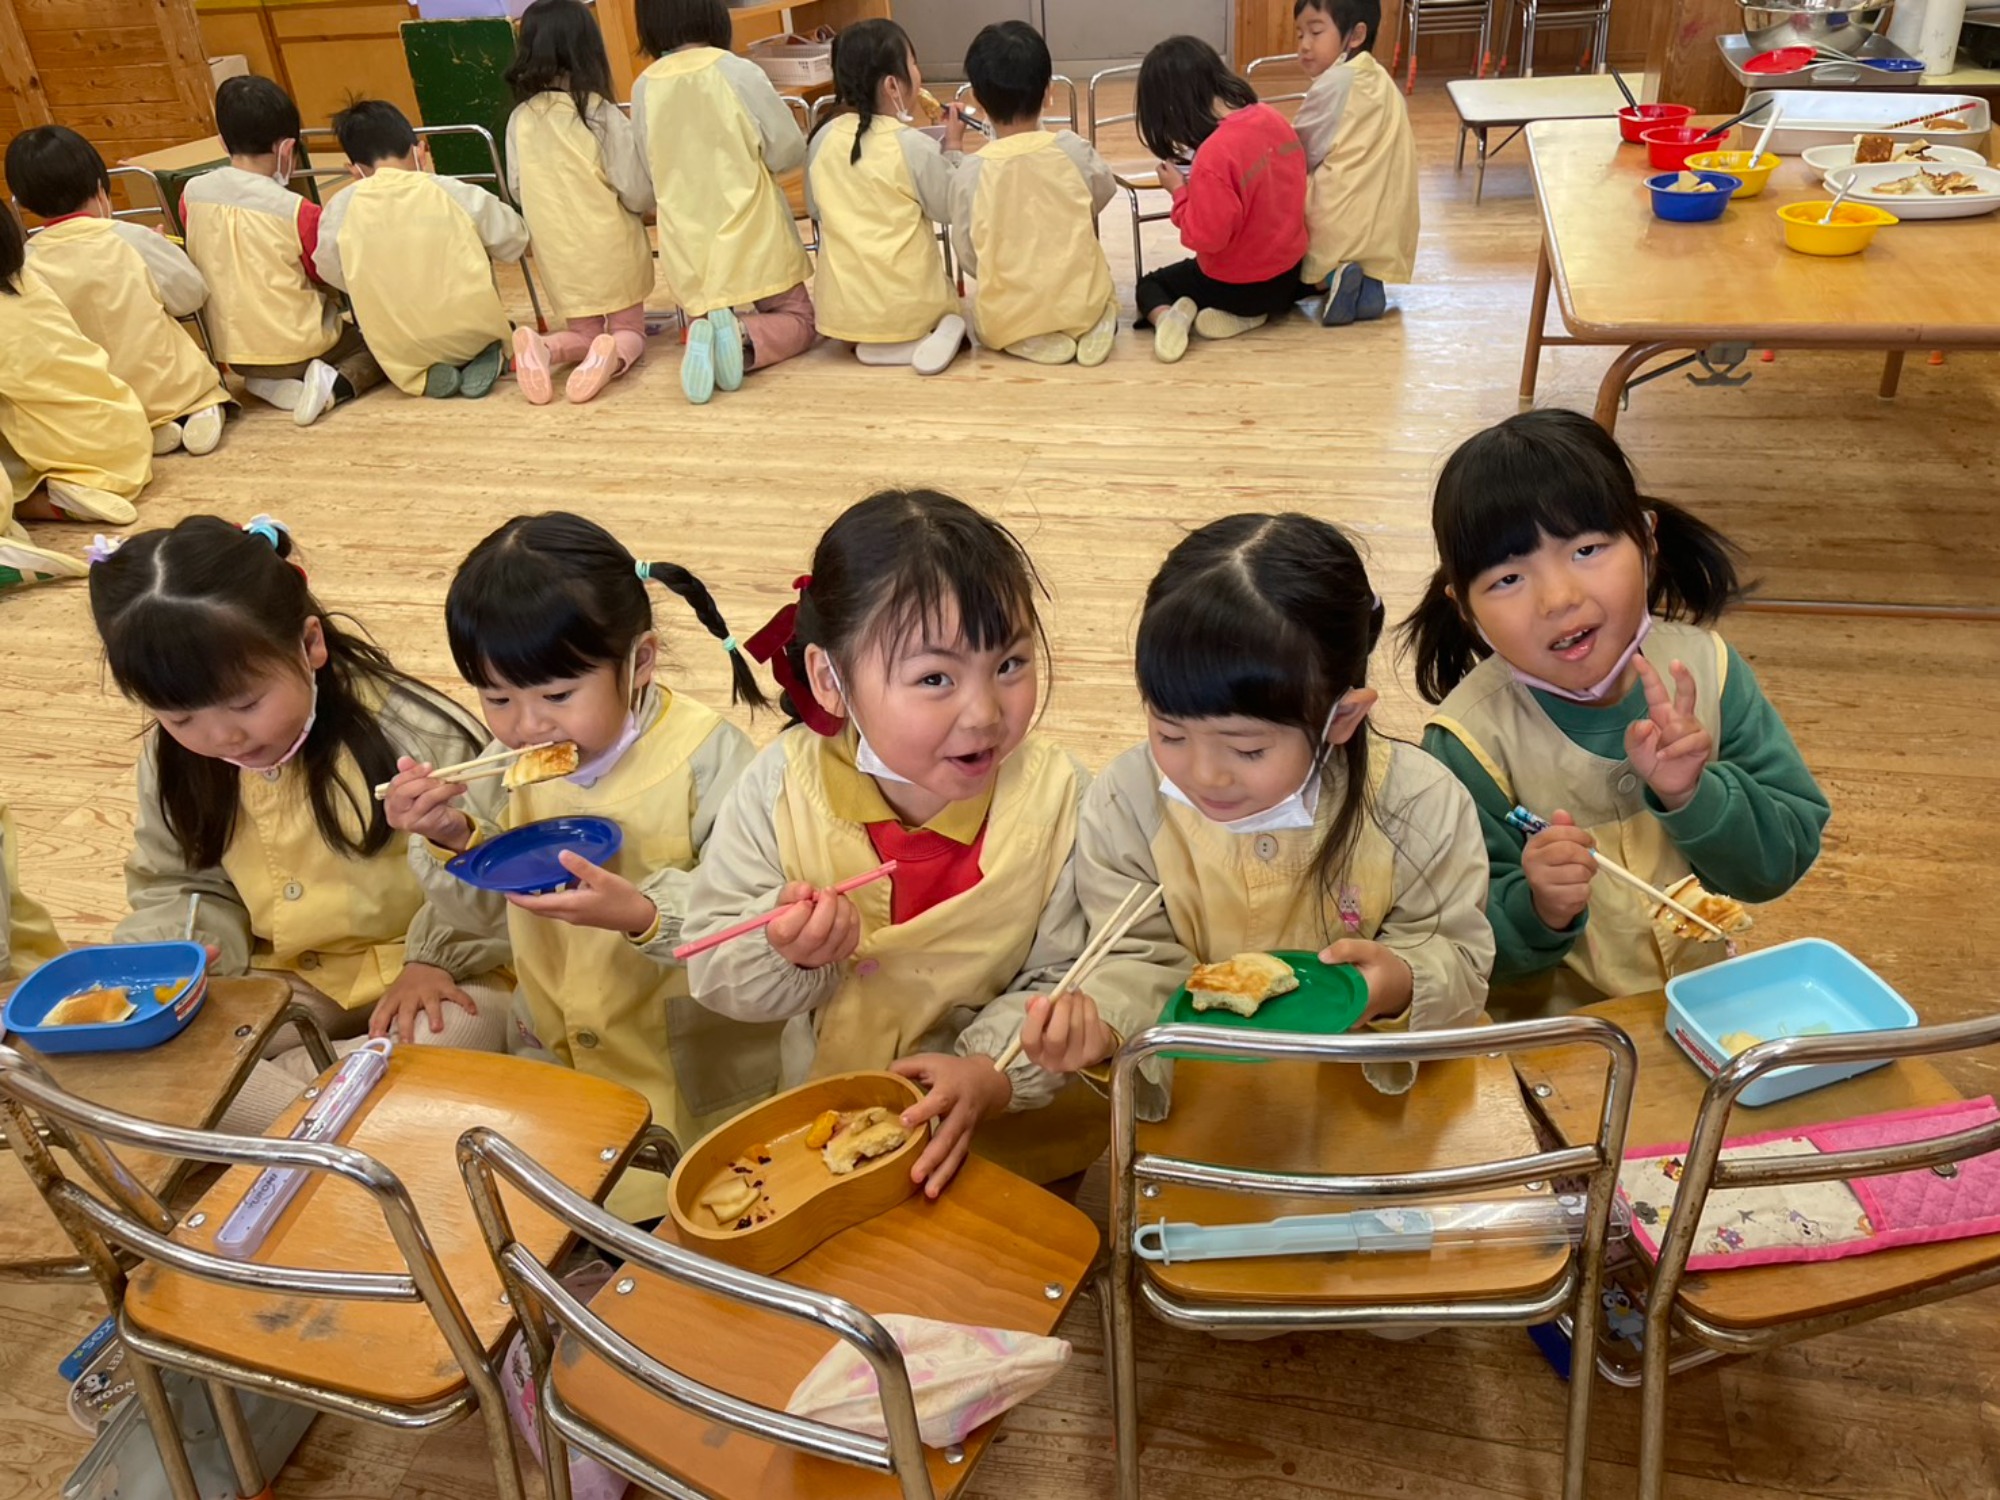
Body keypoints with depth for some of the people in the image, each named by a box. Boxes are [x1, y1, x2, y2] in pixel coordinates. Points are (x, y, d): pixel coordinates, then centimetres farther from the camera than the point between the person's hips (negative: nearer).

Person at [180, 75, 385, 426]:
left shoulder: (192, 193, -3)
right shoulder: (297, 211, -16)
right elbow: (331, 276, -2)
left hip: (229, 351, 5)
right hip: (299, 347, -5)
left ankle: (267, 385, 4)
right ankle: (335, 383, -11)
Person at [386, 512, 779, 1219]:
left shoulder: (709, 755, -20)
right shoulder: (509, 760, -3)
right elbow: (484, 912, 5)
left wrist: (644, 913, -38)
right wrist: (448, 841, -15)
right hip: (553, 1052, 5)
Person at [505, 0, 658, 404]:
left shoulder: (520, 119, -2)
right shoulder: (602, 115, -12)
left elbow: (518, 192, 6)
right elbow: (639, 194, -11)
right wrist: (644, 206, 11)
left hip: (559, 256, 3)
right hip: (612, 250, -3)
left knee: (583, 333, 20)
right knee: (630, 329, 15)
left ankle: (543, 348, -13)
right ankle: (611, 356, -21)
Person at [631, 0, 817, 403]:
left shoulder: (644, 87, -1)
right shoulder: (738, 71, -10)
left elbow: (647, 174, 8)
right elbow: (791, 152, -2)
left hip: (688, 247, 3)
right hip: (752, 237, -3)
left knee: (704, 314, 24)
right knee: (798, 318, 16)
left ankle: (702, 334, -12)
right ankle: (745, 339, -16)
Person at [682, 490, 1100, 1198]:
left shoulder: (1058, 796, -12)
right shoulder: (781, 786, -10)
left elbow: (1063, 980, -8)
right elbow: (713, 972, -3)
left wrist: (990, 1073, -25)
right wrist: (790, 956, -24)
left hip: (1011, 1125, 0)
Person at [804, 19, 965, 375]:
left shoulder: (823, 139, 0)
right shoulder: (915, 146, -12)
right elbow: (950, 210, -1)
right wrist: (952, 146, 7)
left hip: (841, 309, 3)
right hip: (909, 304, -3)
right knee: (953, 311, 26)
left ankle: (871, 343, 2)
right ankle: (927, 335, -8)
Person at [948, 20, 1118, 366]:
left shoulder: (969, 171, -11)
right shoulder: (1074, 149, -8)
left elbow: (968, 257, -2)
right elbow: (1102, 195, 12)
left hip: (1007, 317, -1)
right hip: (1079, 302, 2)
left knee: (975, 311, 34)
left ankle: (1028, 339, 3)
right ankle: (1095, 324, 3)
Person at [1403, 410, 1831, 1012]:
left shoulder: (1705, 669, -5)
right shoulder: (1472, 741, -17)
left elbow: (1783, 861, -2)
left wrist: (1693, 793, -19)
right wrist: (1538, 910, -31)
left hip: (1701, 994, 3)